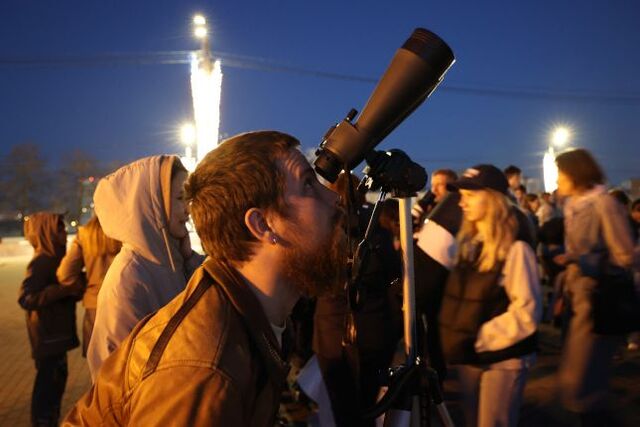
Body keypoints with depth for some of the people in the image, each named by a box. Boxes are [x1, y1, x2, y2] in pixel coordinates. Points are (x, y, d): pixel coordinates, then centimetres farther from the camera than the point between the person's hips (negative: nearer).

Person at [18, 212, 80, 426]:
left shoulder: (54, 258, 11)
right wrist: (64, 289, -30)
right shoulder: (41, 262, -18)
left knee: (57, 376, 17)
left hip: (57, 331, 10)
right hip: (47, 334, -10)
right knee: (48, 379, -2)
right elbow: (25, 298, -27)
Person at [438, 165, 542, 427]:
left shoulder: (515, 249, -15)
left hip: (502, 357, -7)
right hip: (470, 356, 7)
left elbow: (527, 311, -18)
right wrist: (455, 341, 5)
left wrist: (483, 337, -17)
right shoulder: (467, 244, 8)